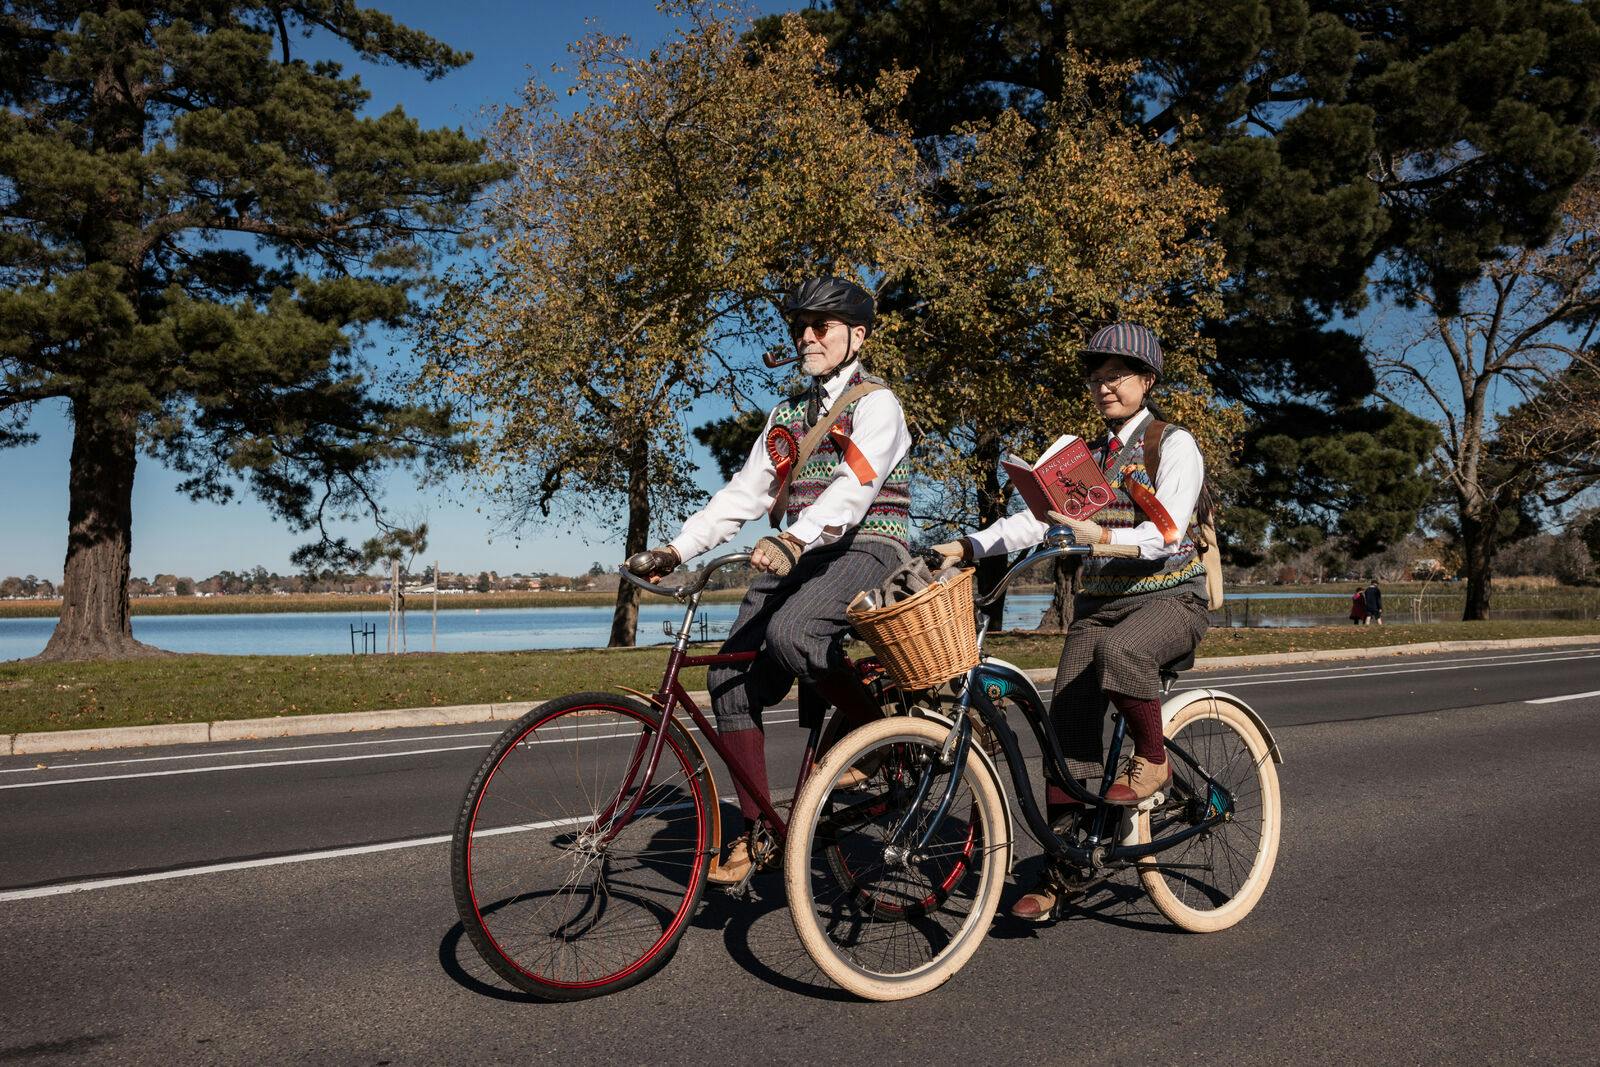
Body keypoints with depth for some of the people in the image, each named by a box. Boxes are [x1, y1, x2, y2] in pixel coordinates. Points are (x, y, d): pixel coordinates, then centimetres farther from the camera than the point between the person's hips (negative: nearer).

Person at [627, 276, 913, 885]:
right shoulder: (787, 414, 21)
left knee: (791, 632, -35)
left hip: (865, 547, -7)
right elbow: (745, 492, 15)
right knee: (731, 675, -7)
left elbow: (855, 483, -20)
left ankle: (878, 731, -9)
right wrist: (675, 550, 3)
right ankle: (755, 831, 5)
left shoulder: (875, 403, -2)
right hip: (796, 557, 7)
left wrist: (793, 540, -37)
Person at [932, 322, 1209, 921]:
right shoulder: (1088, 456, 16)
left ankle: (1152, 760, -11)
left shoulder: (1174, 446, -2)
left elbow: (1167, 533, -16)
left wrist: (1102, 536, -34)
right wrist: (969, 546, -9)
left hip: (1170, 597, -5)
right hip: (1097, 601, 5)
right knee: (1069, 721, -9)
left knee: (1120, 649, -38)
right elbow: (1036, 517, 6)